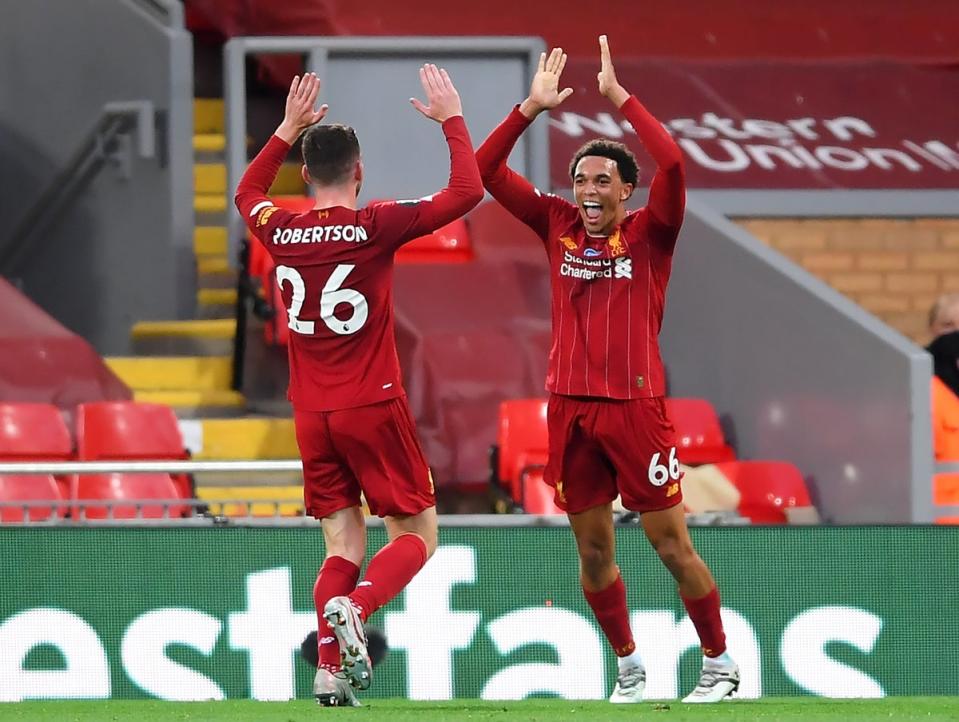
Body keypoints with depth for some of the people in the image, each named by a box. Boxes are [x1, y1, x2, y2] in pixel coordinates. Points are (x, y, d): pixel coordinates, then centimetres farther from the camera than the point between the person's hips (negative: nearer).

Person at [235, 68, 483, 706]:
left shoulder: (281, 231, 3)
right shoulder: (375, 227, -10)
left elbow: (247, 192, 27)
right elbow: (466, 192, -8)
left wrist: (289, 129, 28)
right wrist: (451, 119, 2)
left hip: (311, 415, 5)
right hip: (373, 408, -5)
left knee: (344, 546, 10)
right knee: (418, 533, 3)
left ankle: (330, 669, -6)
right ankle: (354, 607, -25)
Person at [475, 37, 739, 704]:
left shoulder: (649, 234, -2)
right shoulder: (558, 224, 9)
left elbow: (671, 164, -19)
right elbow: (487, 172, 7)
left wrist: (618, 95, -15)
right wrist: (532, 107, -3)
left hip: (634, 404, -4)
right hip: (570, 407, 4)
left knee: (672, 543, -2)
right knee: (593, 549, 9)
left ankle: (719, 664, 11)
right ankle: (629, 667, 23)